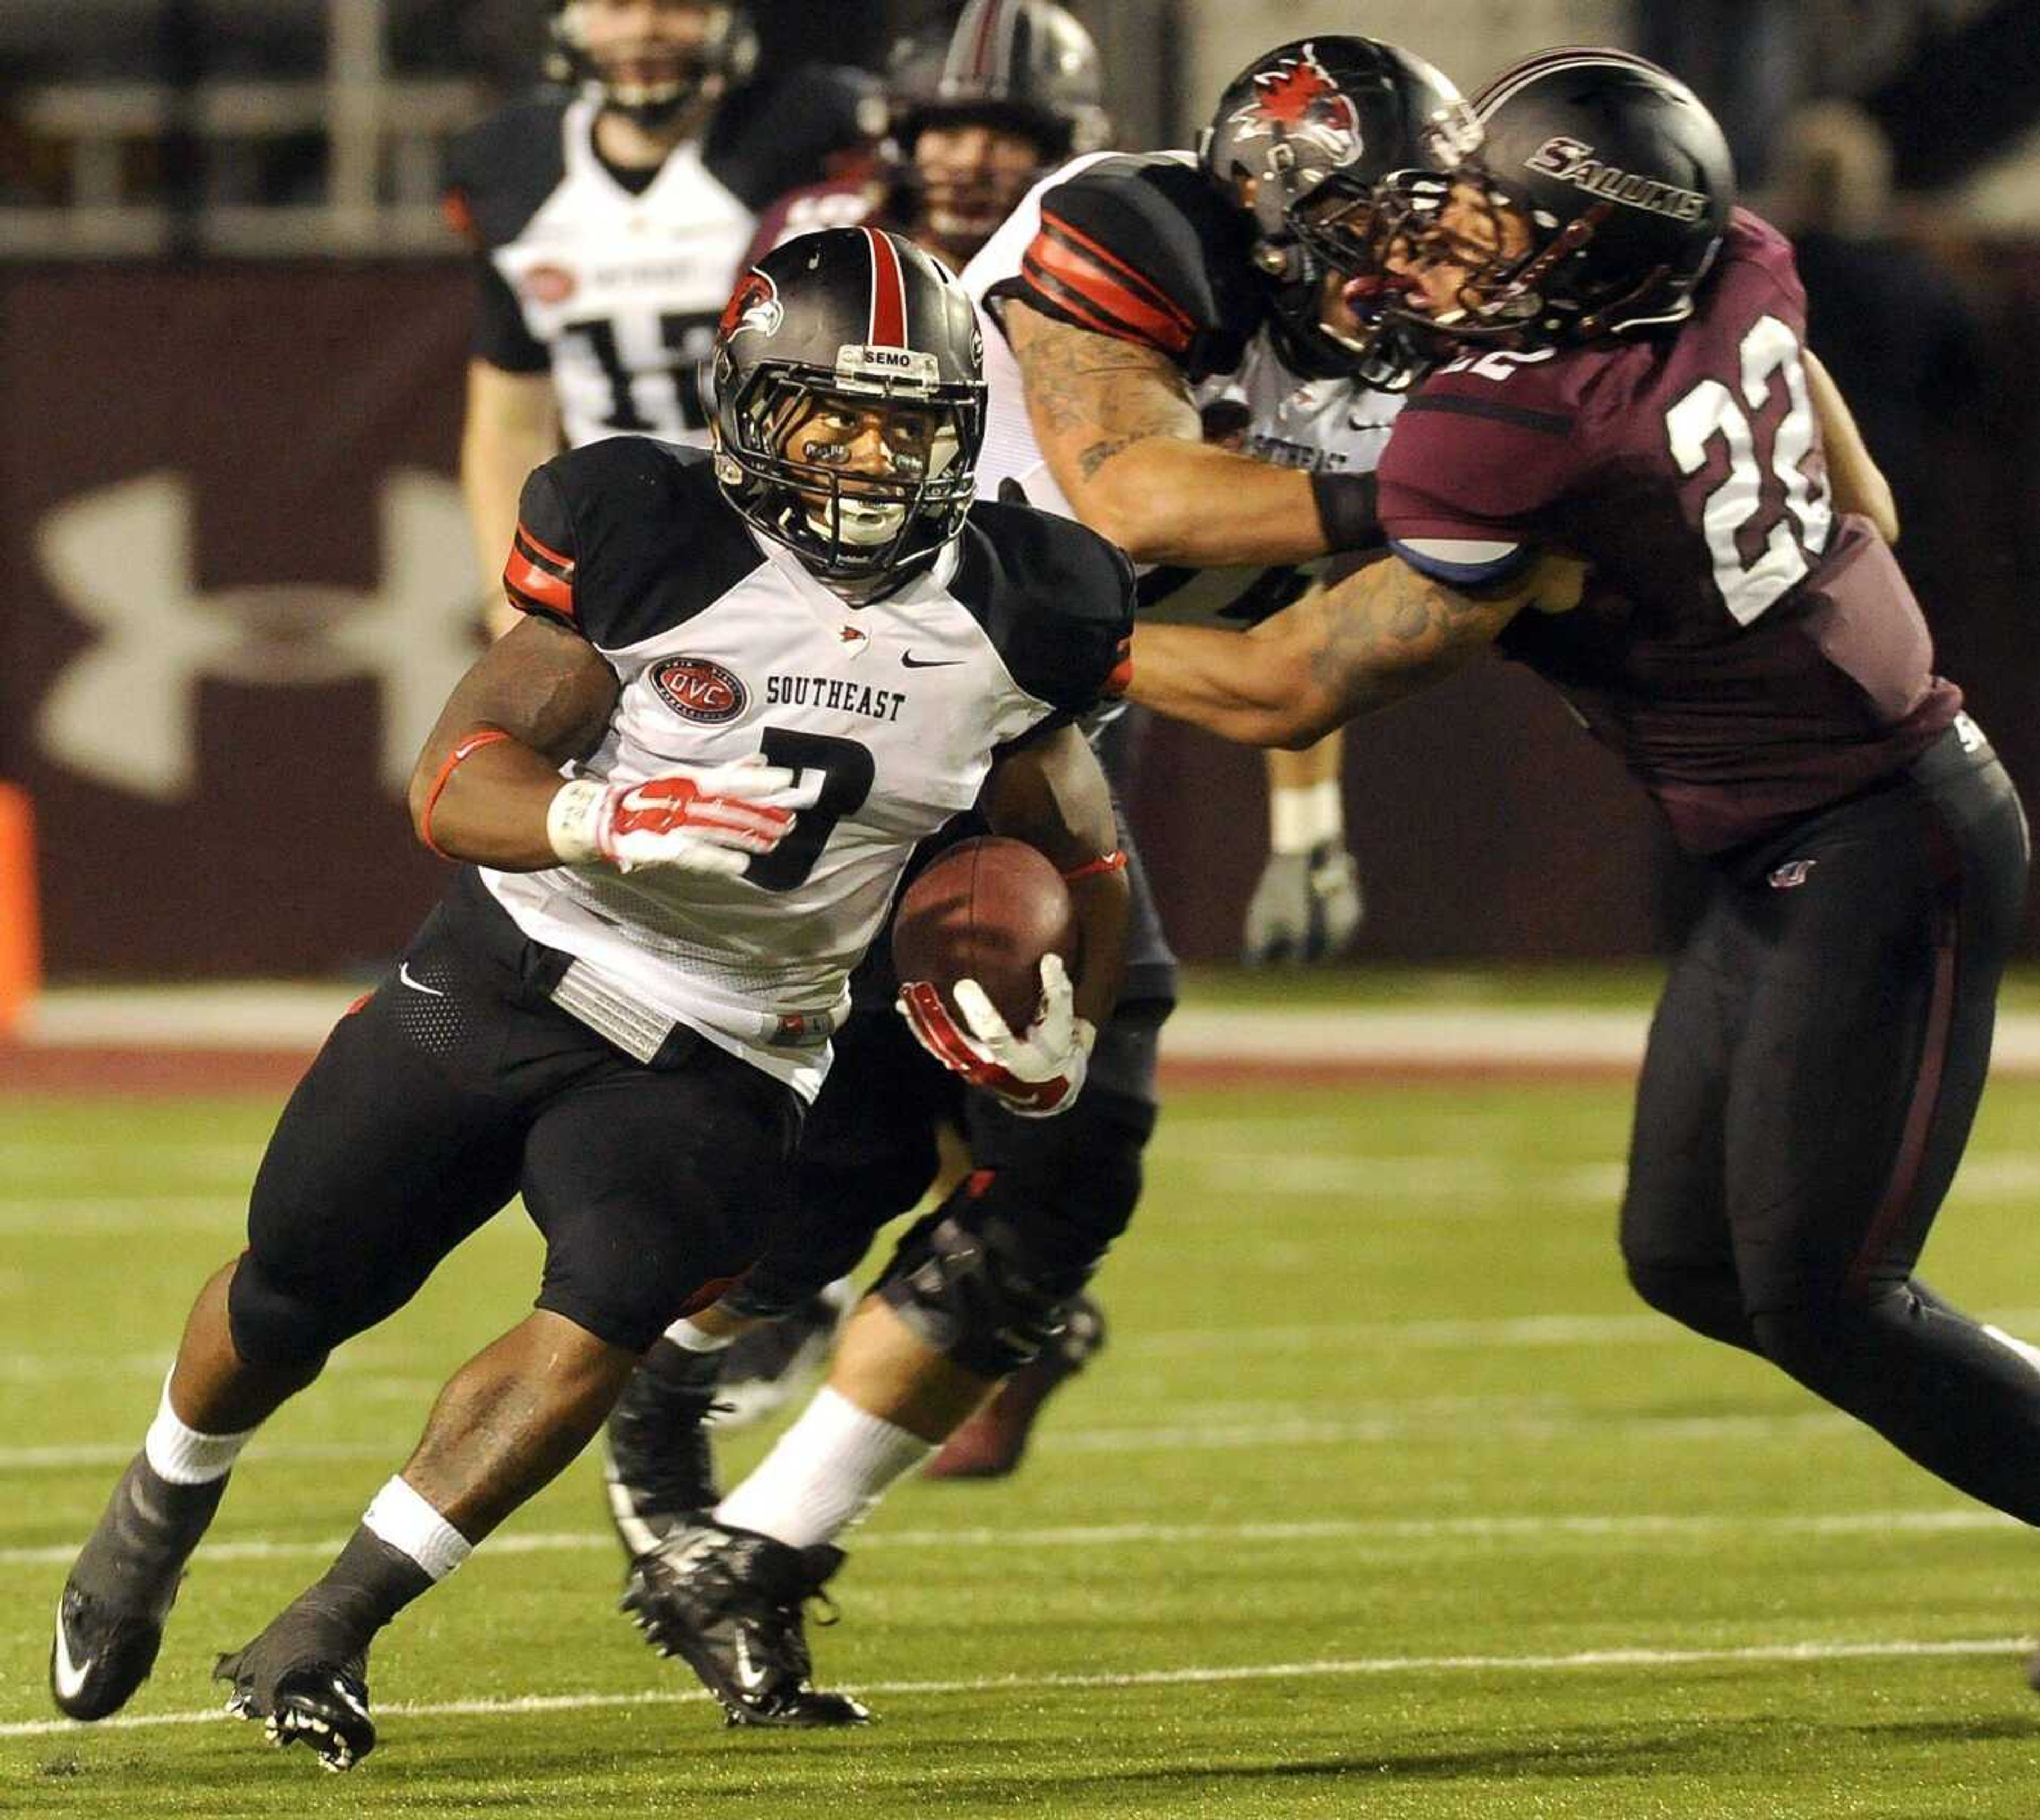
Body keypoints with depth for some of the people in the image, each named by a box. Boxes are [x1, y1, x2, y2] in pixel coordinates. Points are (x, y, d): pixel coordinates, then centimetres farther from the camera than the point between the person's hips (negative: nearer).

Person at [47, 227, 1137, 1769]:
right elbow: (454, 785, -20)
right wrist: (619, 818, -39)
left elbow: (1081, 857, 12)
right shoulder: (655, 549, -16)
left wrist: (1062, 1034, -4)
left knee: (606, 1321, -24)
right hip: (506, 983, -1)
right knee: (294, 1295, 10)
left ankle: (327, 1635, -13)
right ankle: (159, 1516, 43)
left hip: (717, 1057, 1)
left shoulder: (1005, 622, -5)